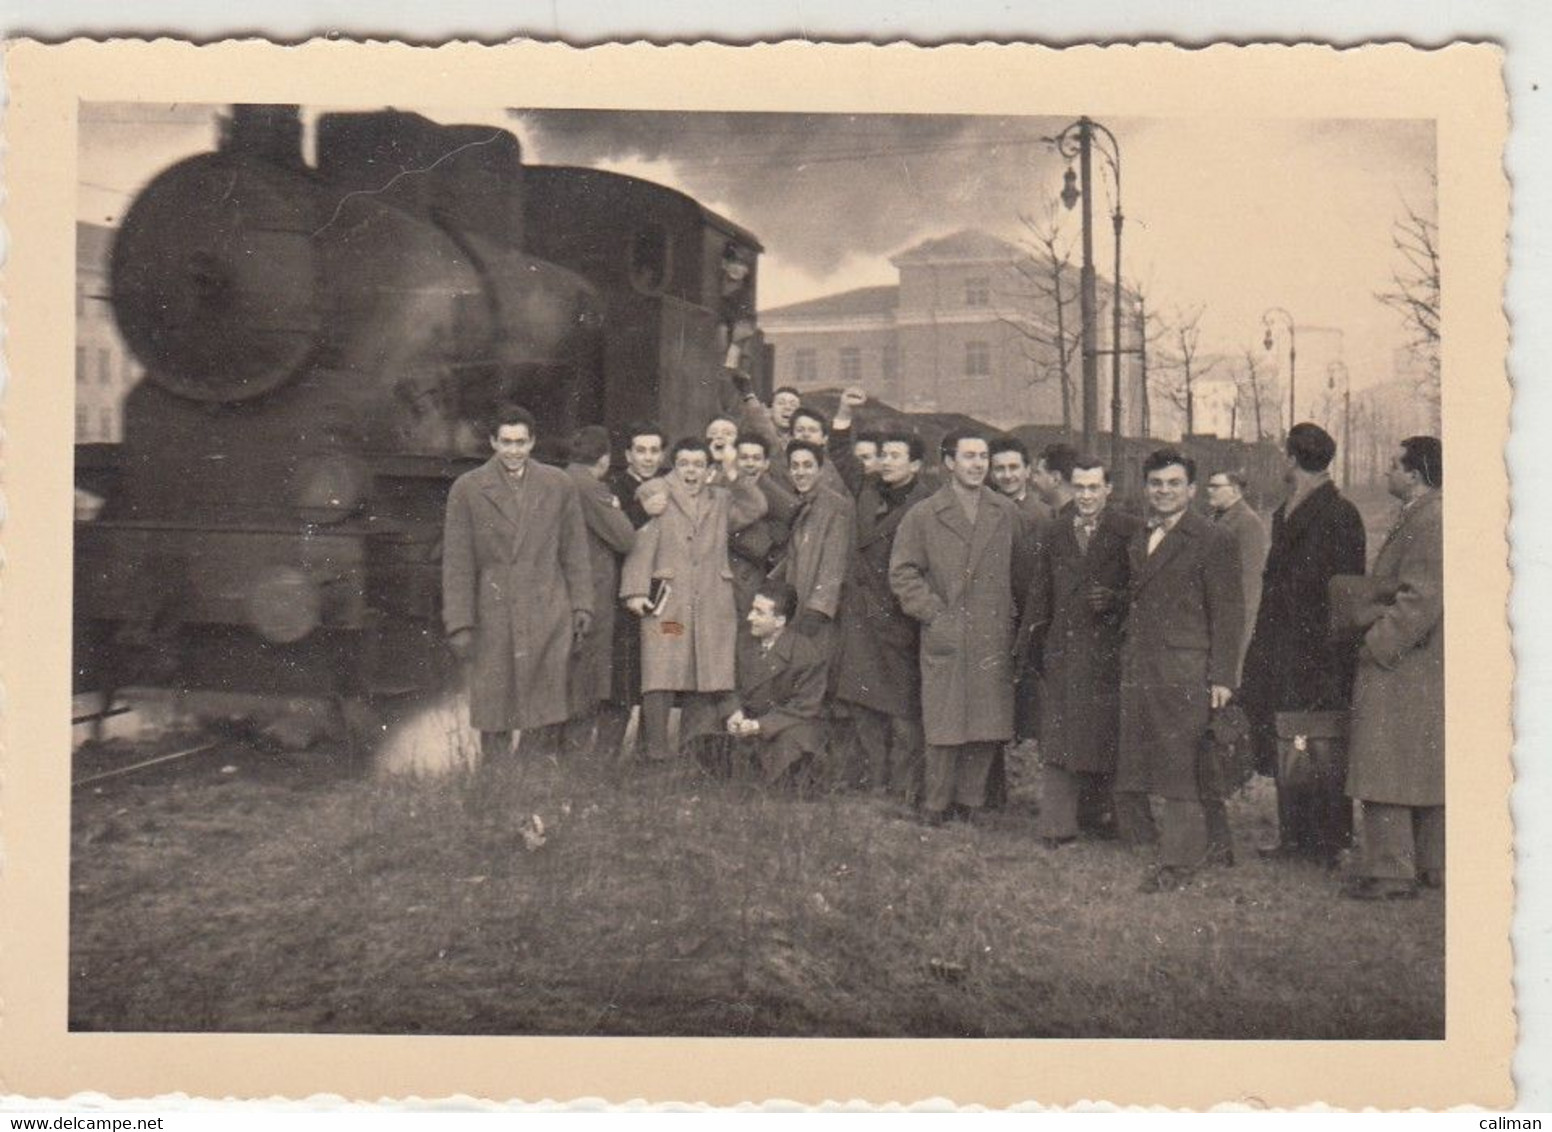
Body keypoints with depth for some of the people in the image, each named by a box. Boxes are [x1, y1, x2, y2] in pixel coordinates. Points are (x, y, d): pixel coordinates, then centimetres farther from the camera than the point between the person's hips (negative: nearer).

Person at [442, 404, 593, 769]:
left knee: (545, 716, 3)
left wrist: (581, 606, 5)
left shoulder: (559, 485, 7)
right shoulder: (467, 489, 1)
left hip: (548, 618, 1)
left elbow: (575, 553, 11)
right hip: (493, 619, -1)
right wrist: (459, 624, -4)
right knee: (493, 716, 3)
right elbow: (457, 563, 0)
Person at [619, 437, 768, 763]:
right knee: (661, 680, -10)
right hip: (666, 602, -4)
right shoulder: (654, 493, 8)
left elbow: (756, 509, 9)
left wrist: (734, 477, -2)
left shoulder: (720, 499, 22)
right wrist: (636, 591, -11)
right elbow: (641, 544, 0)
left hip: (712, 606, 4)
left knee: (707, 681, 1)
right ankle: (656, 754, -6)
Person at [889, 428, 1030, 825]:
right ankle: (936, 807, 10)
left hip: (994, 639, 3)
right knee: (944, 727, -2)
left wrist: (1012, 614, 10)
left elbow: (1021, 570, 17)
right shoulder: (922, 516, 3)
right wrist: (934, 614, -7)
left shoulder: (1006, 512, 10)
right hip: (946, 638, -3)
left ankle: (969, 802, 18)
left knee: (988, 726, 4)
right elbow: (902, 573, 0)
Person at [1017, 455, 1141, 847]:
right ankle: (1058, 824, 5)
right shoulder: (1054, 532, 11)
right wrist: (1030, 640, 8)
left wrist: (1116, 601, -18)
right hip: (1060, 649, 2)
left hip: (1107, 649, -2)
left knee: (1103, 735, 5)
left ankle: (1096, 814, 20)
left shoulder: (1128, 531, 0)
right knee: (1058, 738, 1)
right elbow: (1039, 591, 13)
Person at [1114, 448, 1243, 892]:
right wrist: (1127, 656, 11)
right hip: (1137, 669, 6)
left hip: (1185, 671, -6)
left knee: (1182, 768, -2)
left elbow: (1228, 613, -7)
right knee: (1132, 767, 6)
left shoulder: (1213, 541, -4)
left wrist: (1222, 677, -12)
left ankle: (1179, 862, 7)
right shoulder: (1136, 541, 17)